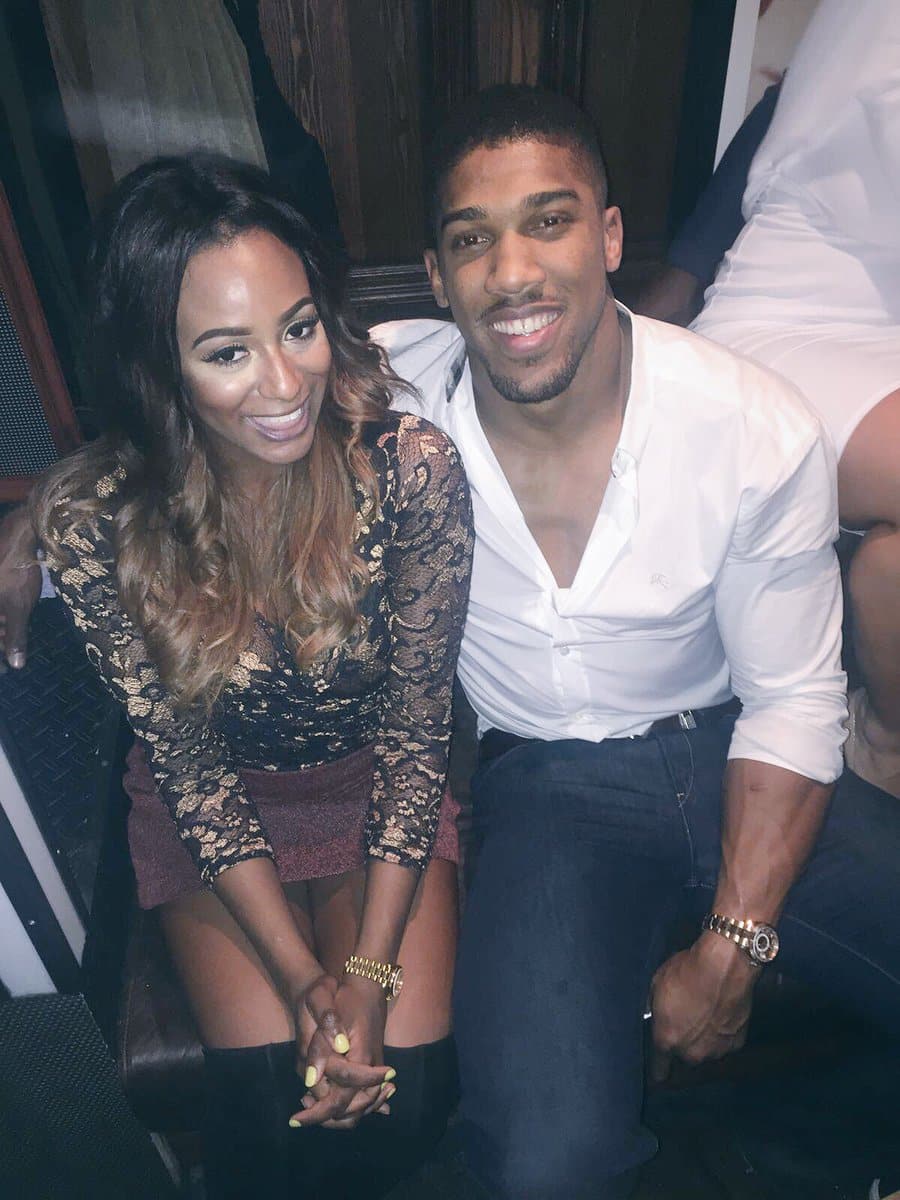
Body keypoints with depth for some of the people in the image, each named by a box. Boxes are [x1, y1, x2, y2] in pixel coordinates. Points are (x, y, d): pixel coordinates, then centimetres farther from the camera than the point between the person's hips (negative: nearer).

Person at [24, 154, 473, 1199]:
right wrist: (303, 976, -17)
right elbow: (186, 760, -14)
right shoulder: (90, 518, -23)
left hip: (379, 788, 1)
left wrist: (371, 970, -18)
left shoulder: (412, 468, -24)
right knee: (270, 1110, -12)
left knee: (406, 1089, -11)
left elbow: (415, 725, -15)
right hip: (214, 809, 0)